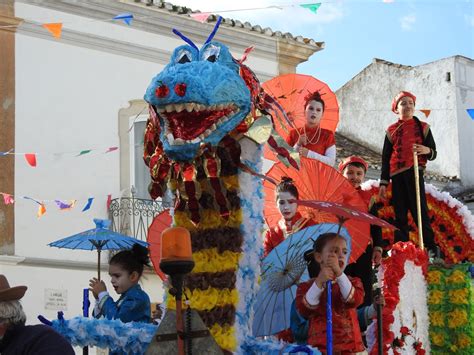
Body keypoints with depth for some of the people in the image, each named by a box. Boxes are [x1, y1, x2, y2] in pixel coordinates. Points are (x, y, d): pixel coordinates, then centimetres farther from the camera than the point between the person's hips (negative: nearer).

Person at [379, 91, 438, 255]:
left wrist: (427, 151, -17)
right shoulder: (392, 130, 10)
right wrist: (383, 183, 7)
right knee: (400, 214, 3)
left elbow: (433, 154, 8)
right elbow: (385, 158, 12)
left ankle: (431, 248, -8)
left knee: (420, 211, -8)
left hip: (415, 174, -2)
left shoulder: (423, 127, 8)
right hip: (397, 176, 2)